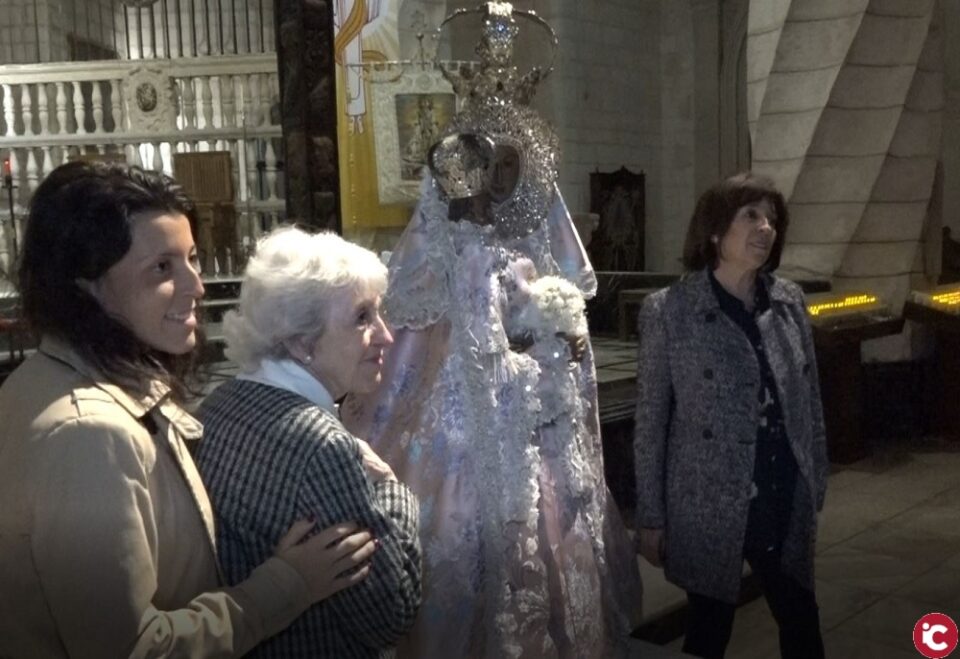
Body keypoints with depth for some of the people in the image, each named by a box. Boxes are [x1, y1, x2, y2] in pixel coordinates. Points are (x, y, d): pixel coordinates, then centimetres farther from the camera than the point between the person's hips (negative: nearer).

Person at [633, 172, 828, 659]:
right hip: (710, 507, -4)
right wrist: (650, 516, -4)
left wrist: (816, 484, 9)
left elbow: (810, 400, 9)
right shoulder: (668, 311, -9)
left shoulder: (788, 301, 3)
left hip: (786, 502, 4)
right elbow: (650, 421, -6)